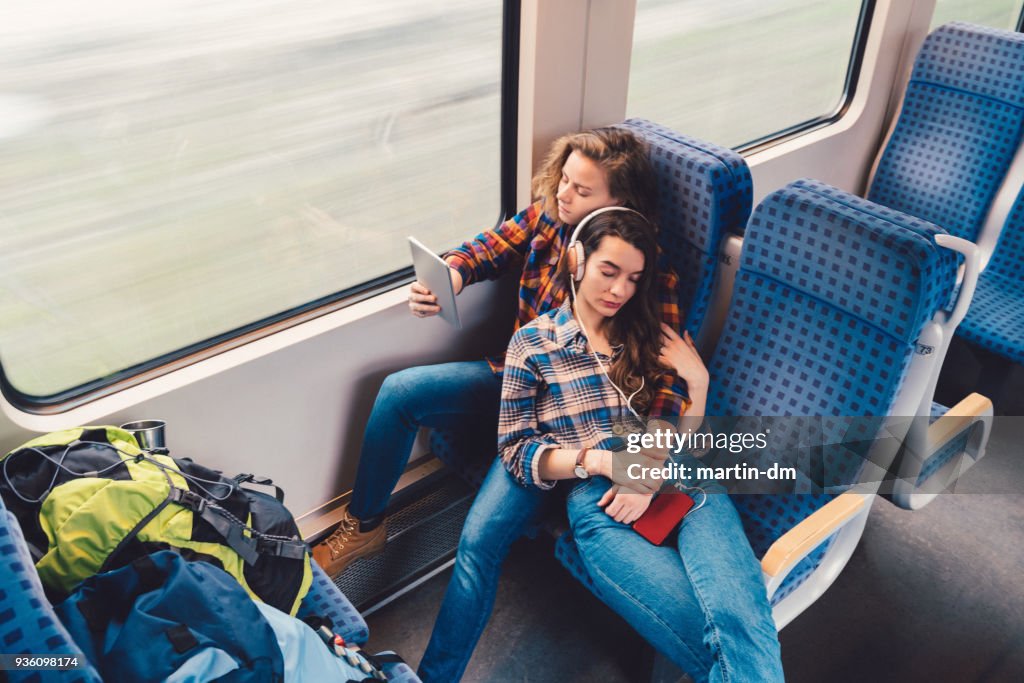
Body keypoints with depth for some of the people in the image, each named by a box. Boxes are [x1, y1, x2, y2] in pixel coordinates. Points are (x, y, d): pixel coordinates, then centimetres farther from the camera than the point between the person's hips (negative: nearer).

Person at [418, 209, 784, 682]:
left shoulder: (652, 335, 21)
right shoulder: (533, 342, 11)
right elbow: (515, 452, 5)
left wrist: (697, 380, 0)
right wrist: (601, 460, -9)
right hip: (601, 505, -3)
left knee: (742, 619, -28)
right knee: (710, 644, -25)